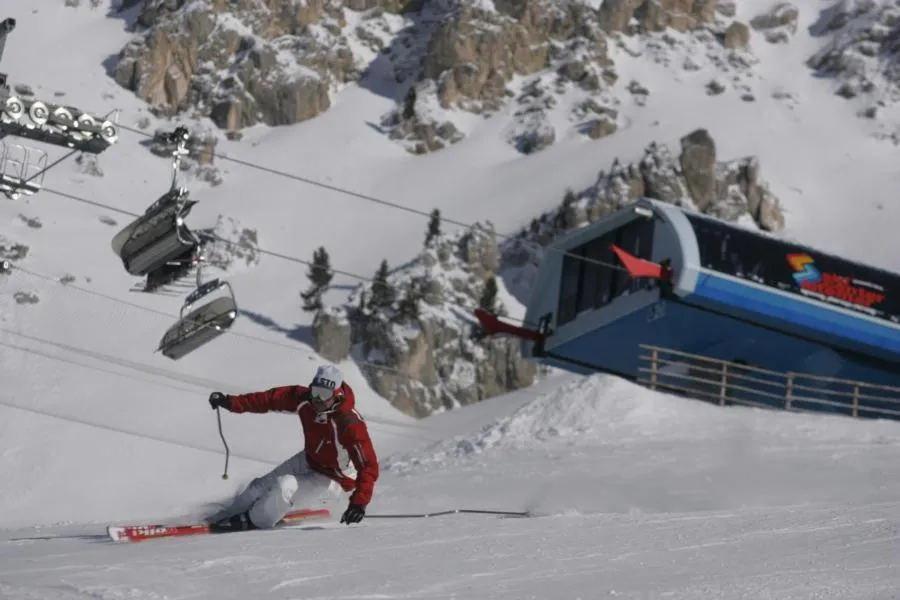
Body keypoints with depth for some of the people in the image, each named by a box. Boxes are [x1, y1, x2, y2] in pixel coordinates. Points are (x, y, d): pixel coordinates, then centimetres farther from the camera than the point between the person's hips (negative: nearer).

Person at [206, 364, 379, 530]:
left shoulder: (350, 424, -38)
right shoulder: (304, 399, -20)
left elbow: (368, 465, -37)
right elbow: (271, 399, -8)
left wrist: (359, 501, -46)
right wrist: (231, 402, -9)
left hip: (333, 477, -7)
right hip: (308, 460, 7)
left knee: (285, 486, -23)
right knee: (263, 485, 10)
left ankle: (253, 521, 4)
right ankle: (225, 518, 32)